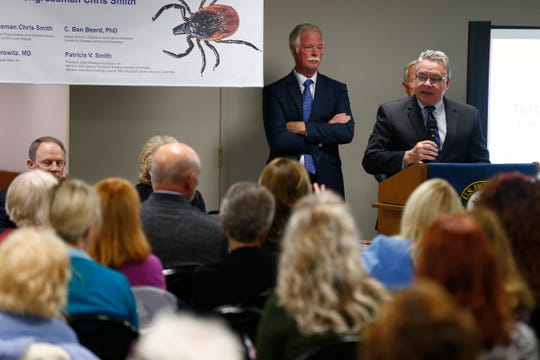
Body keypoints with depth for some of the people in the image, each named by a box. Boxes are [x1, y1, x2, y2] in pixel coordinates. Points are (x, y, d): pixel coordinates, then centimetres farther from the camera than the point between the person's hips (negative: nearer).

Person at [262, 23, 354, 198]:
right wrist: (326, 131, -6)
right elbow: (278, 139, -8)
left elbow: (347, 132, -3)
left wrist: (303, 128, -10)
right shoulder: (274, 91, 4)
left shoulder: (337, 89, 11)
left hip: (326, 181, 2)